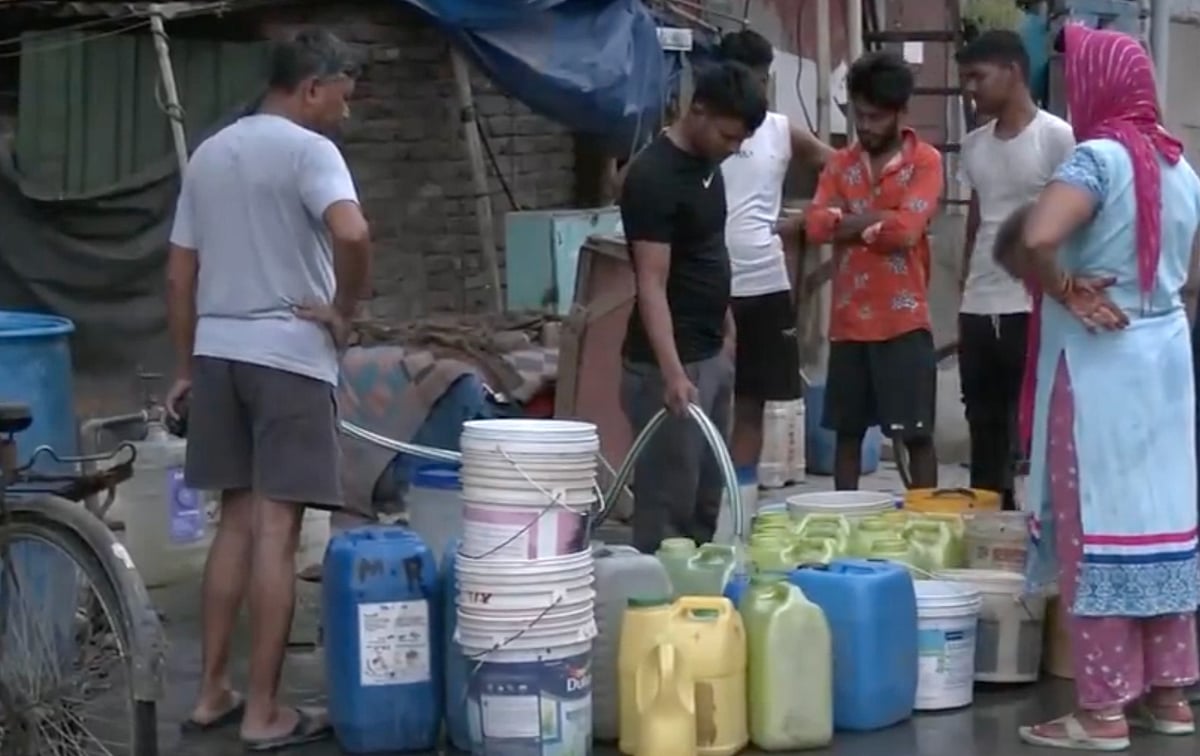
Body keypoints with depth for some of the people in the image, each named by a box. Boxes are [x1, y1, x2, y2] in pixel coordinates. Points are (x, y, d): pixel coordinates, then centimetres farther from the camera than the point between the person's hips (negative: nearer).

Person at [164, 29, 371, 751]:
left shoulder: (208, 154, 14)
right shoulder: (308, 149, -9)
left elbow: (180, 274, 16)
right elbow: (352, 233, -28)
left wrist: (186, 368, 21)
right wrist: (342, 310, -12)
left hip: (217, 353, 7)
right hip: (287, 357, -7)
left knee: (236, 522, 15)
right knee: (276, 531, -4)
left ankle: (214, 692, 19)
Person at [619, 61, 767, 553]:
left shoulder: (707, 163, 8)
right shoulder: (653, 177, -20)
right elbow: (652, 284, -25)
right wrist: (672, 372, -33)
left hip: (712, 355, 9)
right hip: (670, 364, -9)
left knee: (705, 500, 15)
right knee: (668, 503, -4)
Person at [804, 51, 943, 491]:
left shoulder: (925, 161, -4)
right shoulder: (840, 164, 10)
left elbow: (906, 228, -17)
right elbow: (816, 225, -3)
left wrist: (850, 220, -5)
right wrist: (879, 221, -11)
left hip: (904, 321, -5)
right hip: (848, 321, 5)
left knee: (916, 434, 0)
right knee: (847, 432, 11)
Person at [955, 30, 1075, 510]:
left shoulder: (1058, 138, -7)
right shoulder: (974, 145, 12)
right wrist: (963, 296, 14)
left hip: (1033, 307, -6)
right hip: (978, 308, 6)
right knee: (985, 423, 10)